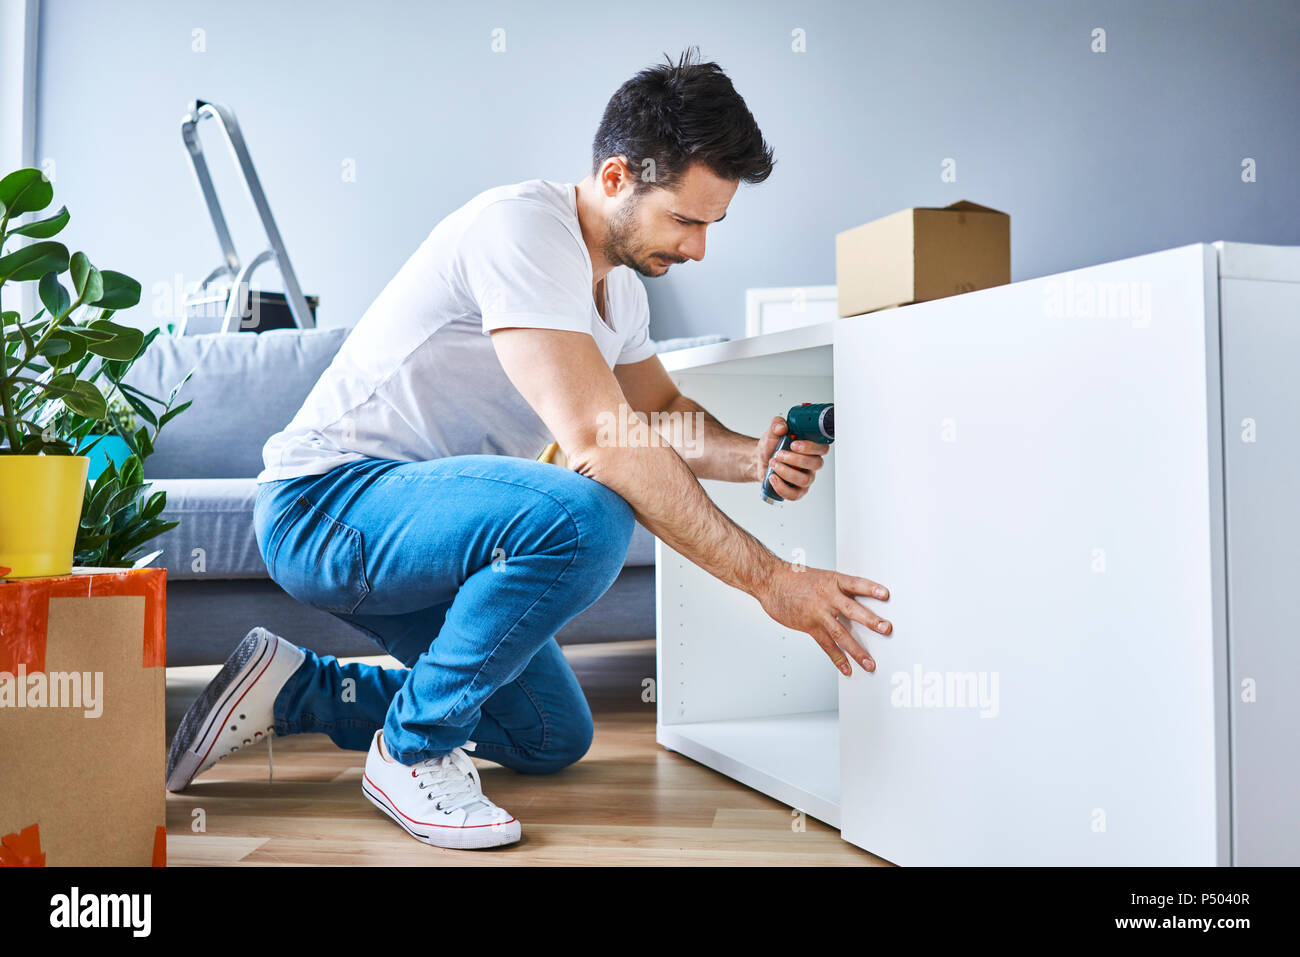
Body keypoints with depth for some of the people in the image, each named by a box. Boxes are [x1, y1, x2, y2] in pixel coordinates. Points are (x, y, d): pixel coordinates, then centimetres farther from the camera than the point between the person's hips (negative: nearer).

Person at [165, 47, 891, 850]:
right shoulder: (522, 227, -24)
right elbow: (599, 441, -33)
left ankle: (290, 690, 18)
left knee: (554, 740, 16)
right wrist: (769, 577, -30)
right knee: (585, 519, -35)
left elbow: (662, 415, 17)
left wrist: (752, 457, -7)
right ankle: (413, 750, -12)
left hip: (418, 518, 10)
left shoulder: (620, 282, 7)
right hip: (327, 501, -9)